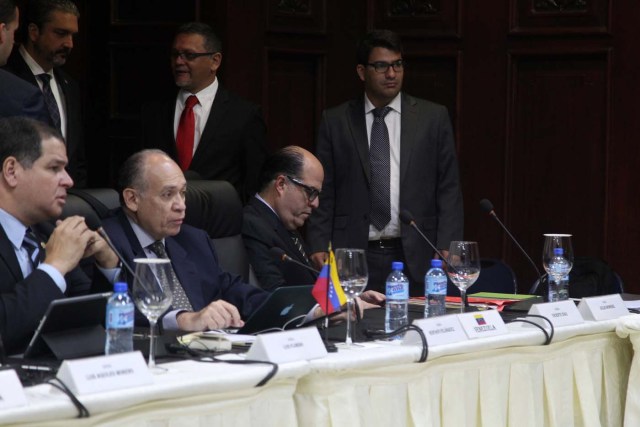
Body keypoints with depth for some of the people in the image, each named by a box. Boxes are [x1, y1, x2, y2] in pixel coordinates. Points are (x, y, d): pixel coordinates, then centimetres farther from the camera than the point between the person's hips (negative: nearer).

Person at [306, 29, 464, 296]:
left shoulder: (433, 118, 8)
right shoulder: (335, 121, 8)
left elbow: (449, 190, 6)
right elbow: (323, 191, 7)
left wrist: (446, 249, -4)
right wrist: (319, 247, -4)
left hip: (414, 256, 0)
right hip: (354, 258, 0)